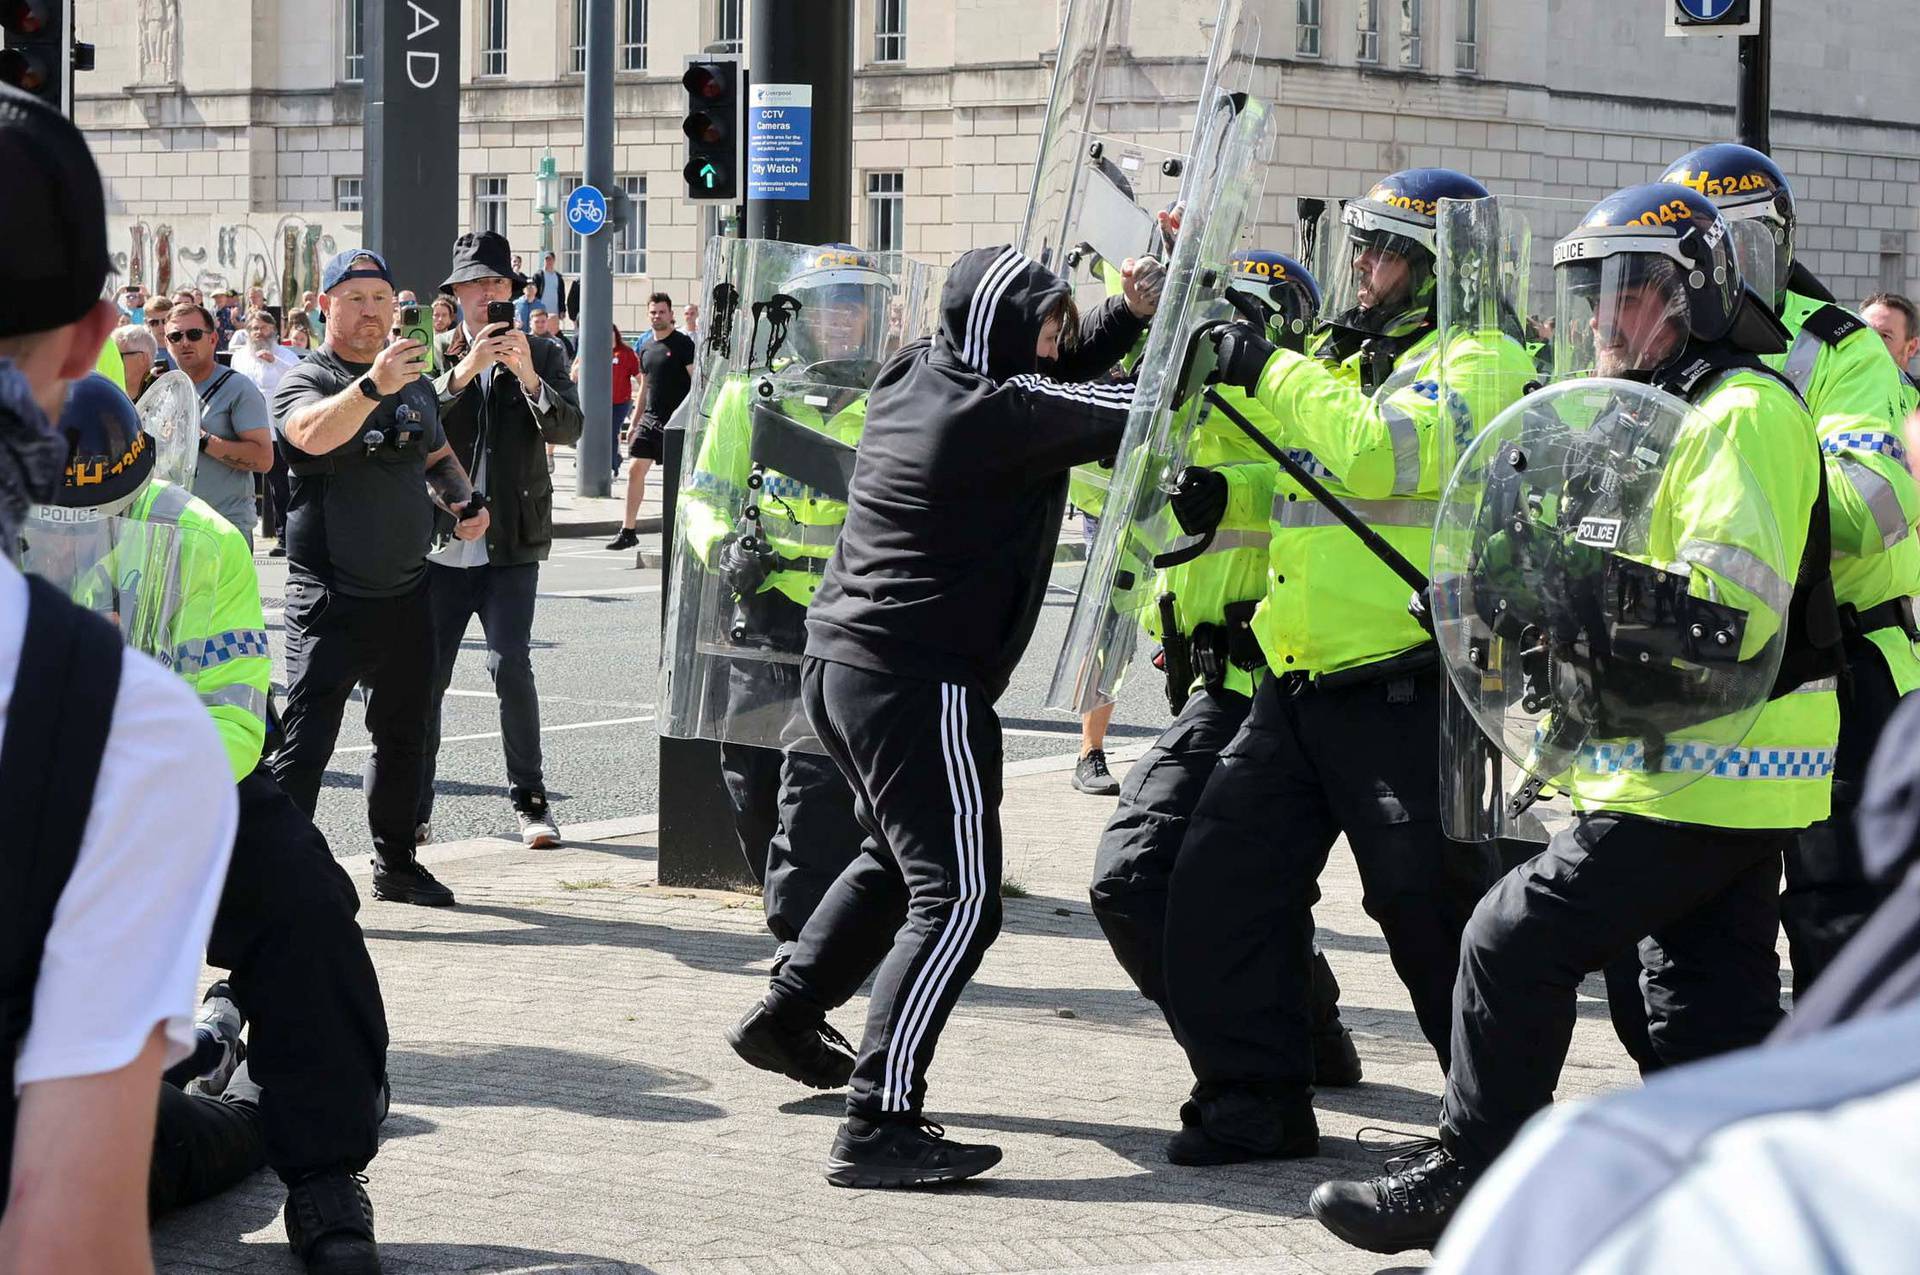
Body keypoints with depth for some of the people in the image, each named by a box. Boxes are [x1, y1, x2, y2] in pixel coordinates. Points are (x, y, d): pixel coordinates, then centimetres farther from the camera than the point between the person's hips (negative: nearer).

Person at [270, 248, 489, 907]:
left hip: (406, 592, 7)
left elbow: (438, 457, 27)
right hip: (329, 598, -7)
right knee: (305, 740, -12)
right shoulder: (304, 381, -9)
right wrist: (372, 386, -47)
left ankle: (395, 865, 30)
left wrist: (463, 501, 6)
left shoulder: (415, 381, 12)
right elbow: (313, 434, -32)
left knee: (402, 735, 17)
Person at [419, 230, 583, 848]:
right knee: (426, 675, 2)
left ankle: (529, 801, -1)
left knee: (510, 666, -11)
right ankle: (413, 807, 11)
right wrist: (461, 372, -22)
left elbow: (567, 428, -6)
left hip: (511, 544, -1)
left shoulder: (542, 355, 8)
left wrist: (528, 376, -22)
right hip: (441, 544, 1)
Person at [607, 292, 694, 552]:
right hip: (650, 419, 6)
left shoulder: (683, 344, -5)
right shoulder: (646, 349, 15)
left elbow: (697, 382, -9)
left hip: (676, 421, -6)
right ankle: (628, 531, 2)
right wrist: (634, 423, 19)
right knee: (636, 470, -1)